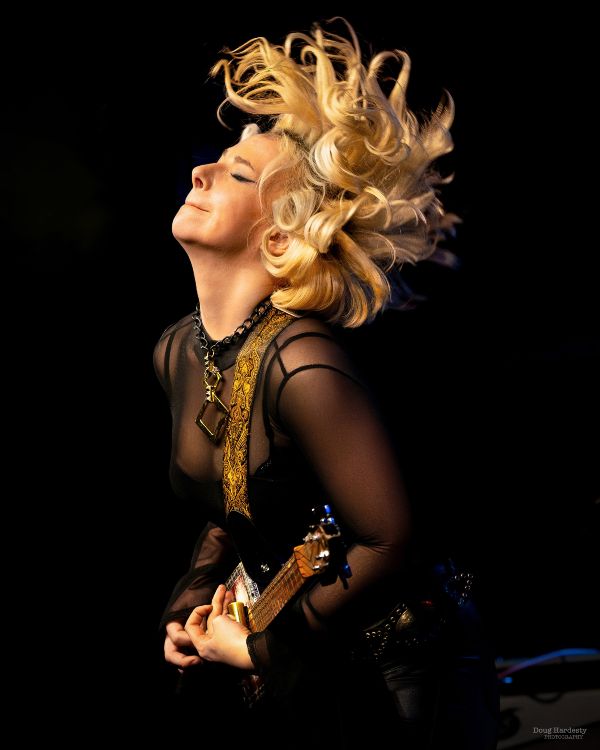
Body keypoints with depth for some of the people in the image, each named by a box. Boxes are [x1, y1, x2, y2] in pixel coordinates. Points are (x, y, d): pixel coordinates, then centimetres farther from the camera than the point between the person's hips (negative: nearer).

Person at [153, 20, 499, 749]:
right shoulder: (178, 352, -3)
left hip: (401, 669, -7)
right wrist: (190, 608, -2)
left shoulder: (302, 366, -29)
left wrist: (257, 647, -16)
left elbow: (391, 544, -26)